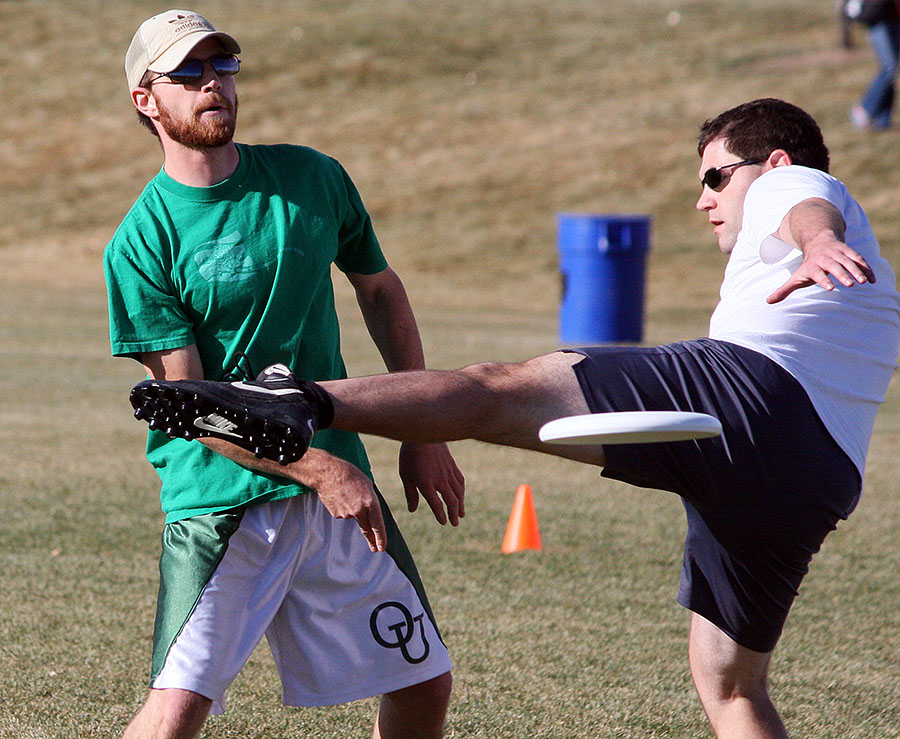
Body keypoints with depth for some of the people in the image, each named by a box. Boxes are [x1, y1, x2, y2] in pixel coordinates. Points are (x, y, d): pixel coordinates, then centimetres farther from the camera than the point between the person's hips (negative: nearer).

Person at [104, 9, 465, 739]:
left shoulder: (313, 179, 5)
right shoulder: (141, 243, -9)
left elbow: (381, 291, 19)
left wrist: (424, 435, 14)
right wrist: (316, 468, -20)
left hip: (338, 476, 5)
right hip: (220, 499, -5)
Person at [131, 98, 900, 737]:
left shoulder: (793, 186, 16)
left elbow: (810, 211, -10)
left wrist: (816, 244, -32)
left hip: (746, 382, -8)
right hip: (822, 481, 8)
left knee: (497, 391, -19)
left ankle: (304, 403, -39)